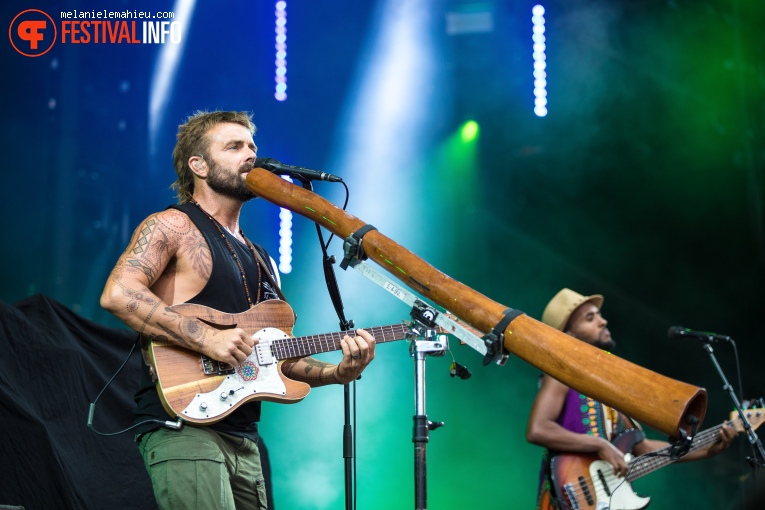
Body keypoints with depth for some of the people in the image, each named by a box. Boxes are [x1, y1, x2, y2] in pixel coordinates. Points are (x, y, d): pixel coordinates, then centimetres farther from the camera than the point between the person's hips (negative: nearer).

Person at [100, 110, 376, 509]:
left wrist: (337, 373, 4)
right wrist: (207, 338, -21)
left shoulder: (260, 260, 22)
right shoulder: (173, 227, -1)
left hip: (242, 439, 8)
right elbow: (118, 293, -18)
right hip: (181, 427, -8)